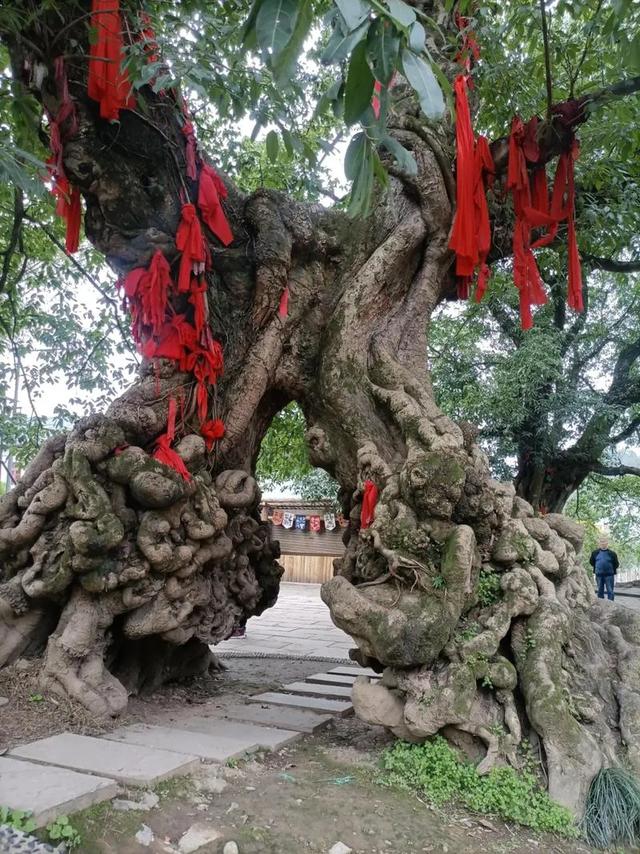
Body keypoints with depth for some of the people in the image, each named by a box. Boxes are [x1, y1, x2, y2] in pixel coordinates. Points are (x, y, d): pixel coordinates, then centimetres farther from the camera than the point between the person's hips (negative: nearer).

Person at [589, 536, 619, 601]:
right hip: (599, 574, 3)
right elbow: (591, 561, 16)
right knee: (600, 590, 12)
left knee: (610, 590, -2)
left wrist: (612, 570, 4)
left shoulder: (612, 553, -4)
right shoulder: (595, 552, 4)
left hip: (609, 575, -3)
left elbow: (616, 564, 4)